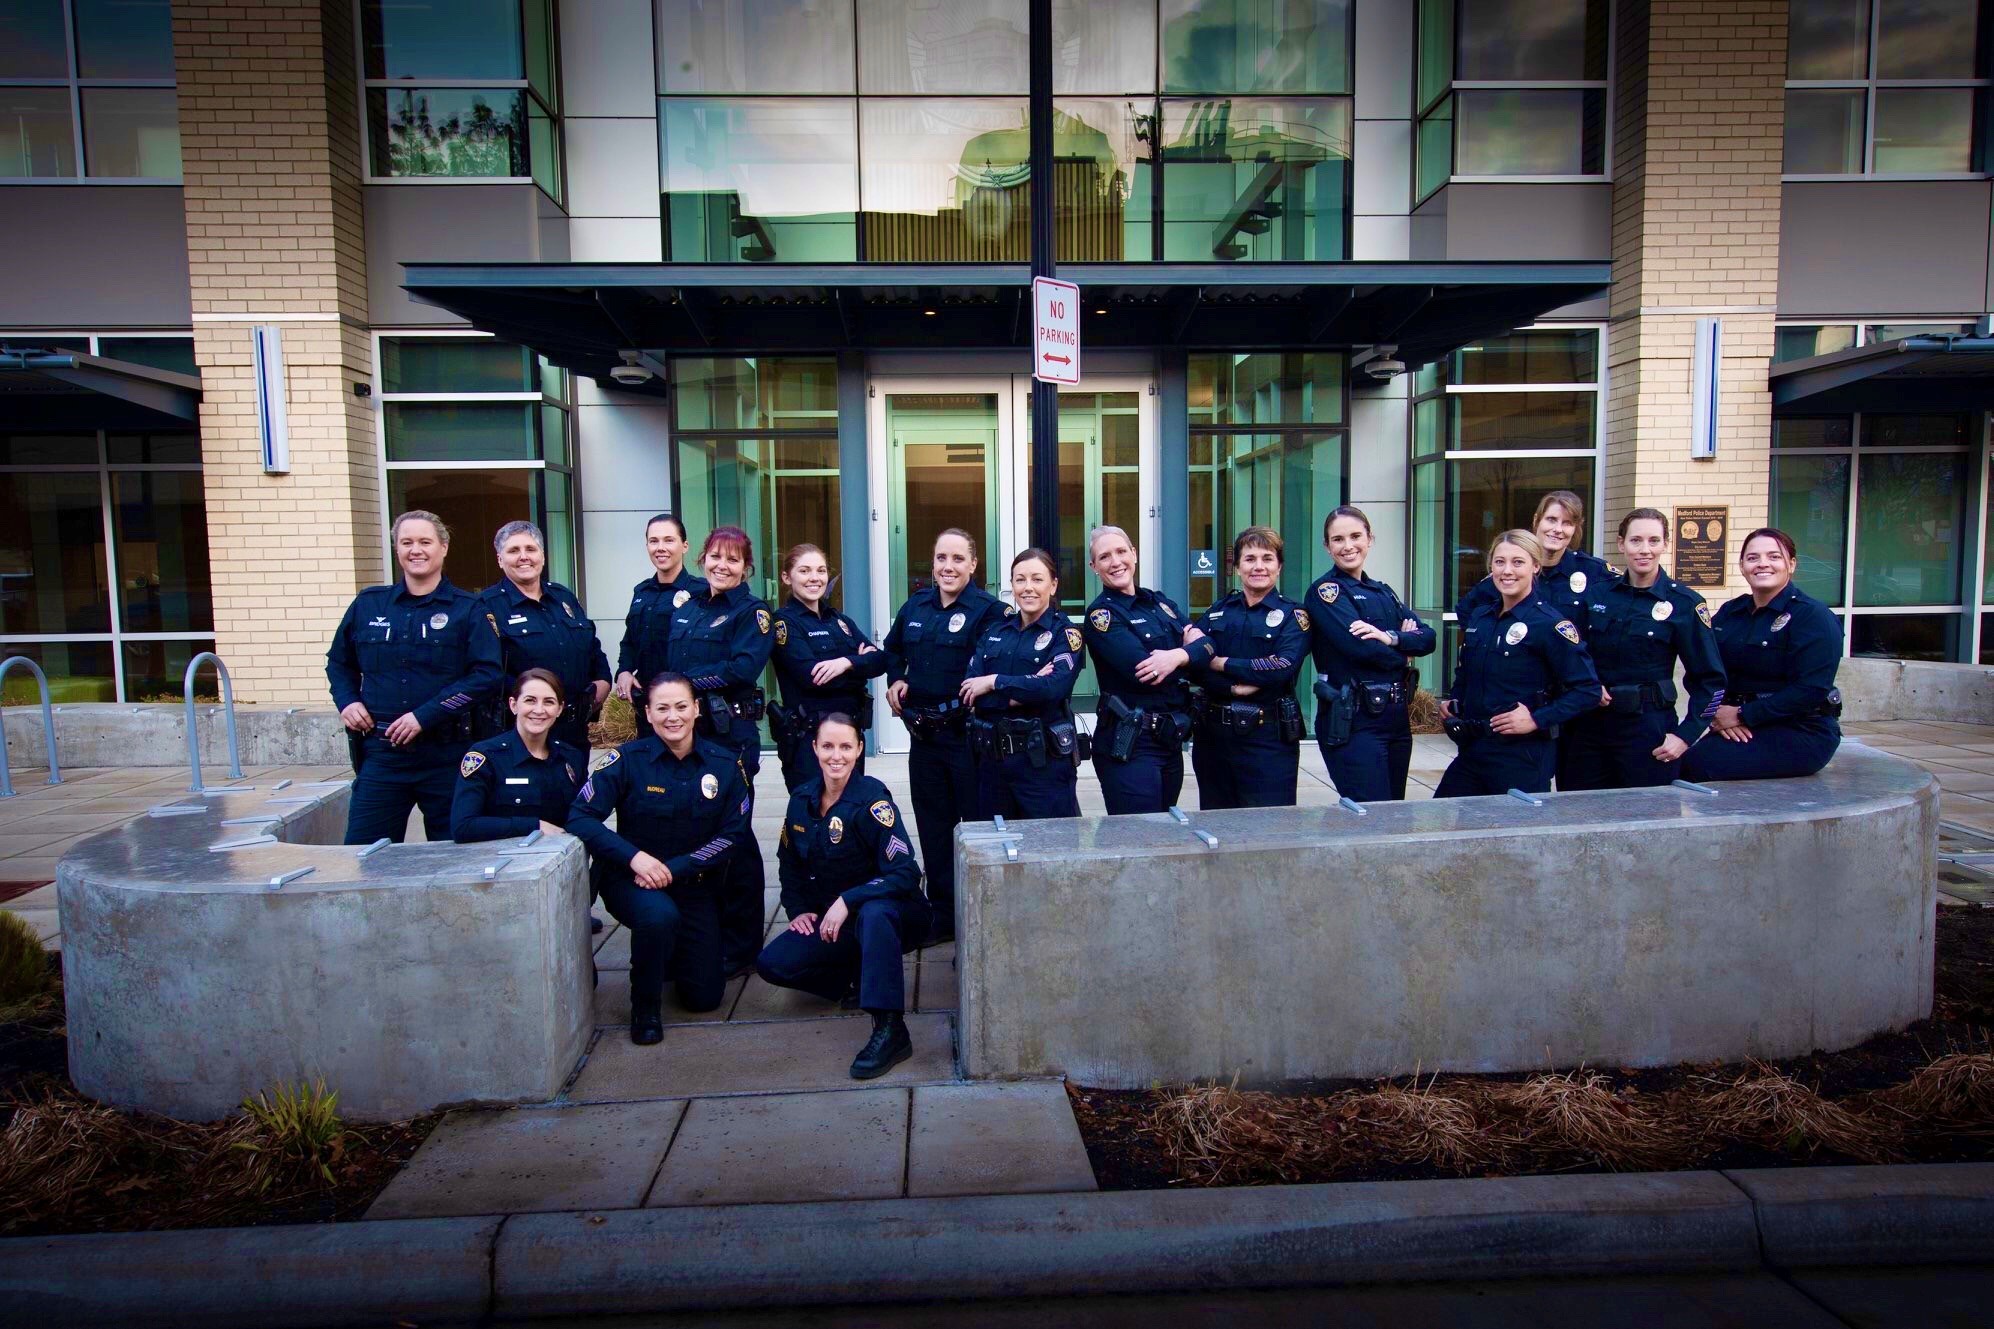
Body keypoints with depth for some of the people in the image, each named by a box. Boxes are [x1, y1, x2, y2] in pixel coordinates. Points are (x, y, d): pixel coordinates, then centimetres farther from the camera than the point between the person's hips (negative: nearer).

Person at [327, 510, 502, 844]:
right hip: (381, 752, 3)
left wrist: (426, 716, -16)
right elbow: (339, 661, 24)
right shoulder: (367, 604, 10)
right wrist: (347, 701, 5)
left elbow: (486, 673, -11)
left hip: (446, 754, -2)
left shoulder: (466, 609, -1)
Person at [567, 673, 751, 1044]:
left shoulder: (724, 763, -7)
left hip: (696, 884, 3)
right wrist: (634, 856, -29)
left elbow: (733, 833, -7)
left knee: (705, 996, 3)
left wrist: (674, 868, -18)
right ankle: (645, 1006, -9)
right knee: (660, 915, -38)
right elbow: (580, 816, -16)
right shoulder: (629, 759, -13)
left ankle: (673, 951, 38)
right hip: (631, 877, -2)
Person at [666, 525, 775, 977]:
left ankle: (741, 943, 11)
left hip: (732, 735, -6)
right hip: (685, 731, 6)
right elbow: (669, 665, 16)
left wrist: (691, 681, -15)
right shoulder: (685, 608, 17)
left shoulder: (752, 612, -3)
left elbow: (744, 669, -17)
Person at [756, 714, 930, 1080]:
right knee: (772, 963, -13)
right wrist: (798, 910, 1)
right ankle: (858, 975, 9)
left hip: (888, 914, -6)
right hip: (828, 921, 6)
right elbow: (790, 863, 15)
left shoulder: (872, 797, -19)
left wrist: (847, 901, -30)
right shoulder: (802, 799, -1)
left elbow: (905, 873, -25)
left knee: (874, 913, -40)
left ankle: (890, 1031, -33)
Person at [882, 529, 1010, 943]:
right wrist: (894, 680, 9)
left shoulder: (989, 610, -10)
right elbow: (892, 652, 25)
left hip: (967, 734, -6)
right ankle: (942, 915, 27)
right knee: (933, 826, 14)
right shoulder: (915, 607, 10)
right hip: (923, 734, 6)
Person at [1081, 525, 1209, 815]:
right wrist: (1190, 649, -12)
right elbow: (1141, 668, -22)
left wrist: (1178, 656, -19)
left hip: (1171, 738, 7)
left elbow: (1206, 644, 1)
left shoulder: (1160, 602, 13)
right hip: (1128, 745, -7)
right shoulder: (1101, 613, -7)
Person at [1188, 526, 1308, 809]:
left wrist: (1221, 663, -12)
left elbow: (1284, 666, -16)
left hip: (1269, 736, -4)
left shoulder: (1293, 615, 1)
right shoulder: (1218, 611, 11)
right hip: (1213, 734, 4)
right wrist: (1234, 687, -18)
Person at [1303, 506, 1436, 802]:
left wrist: (1391, 638, -16)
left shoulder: (1383, 592, 16)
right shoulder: (1325, 590, -6)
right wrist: (1403, 653, -2)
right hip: (1352, 721, -7)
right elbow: (1361, 647, -20)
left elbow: (1427, 638, 3)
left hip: (1397, 718, 7)